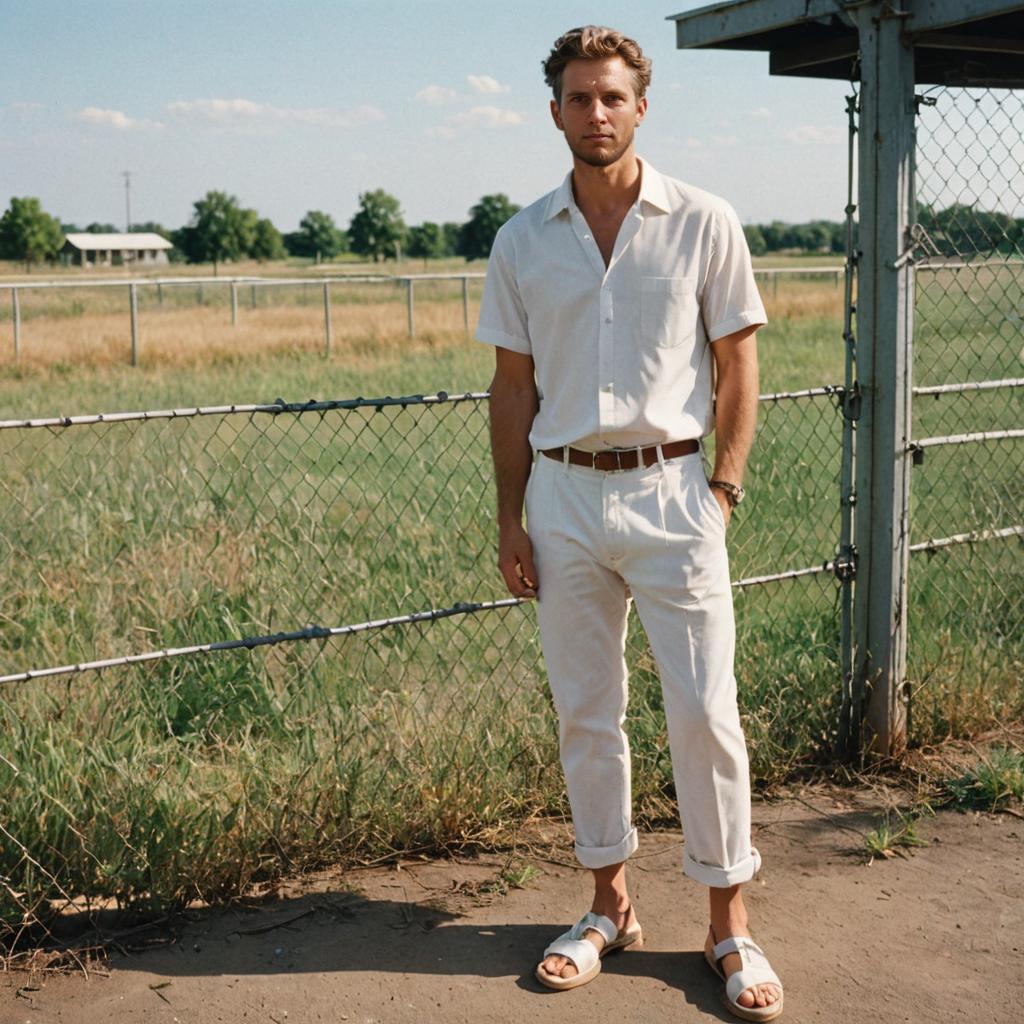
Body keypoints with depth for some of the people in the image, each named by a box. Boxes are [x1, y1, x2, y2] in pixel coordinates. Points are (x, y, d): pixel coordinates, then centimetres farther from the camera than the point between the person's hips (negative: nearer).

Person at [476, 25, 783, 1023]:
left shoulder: (703, 223, -1)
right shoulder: (521, 241, 6)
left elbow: (737, 367, 2)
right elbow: (513, 387, 9)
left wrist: (724, 489, -5)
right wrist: (509, 517, 6)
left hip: (670, 491, -2)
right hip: (564, 498, 3)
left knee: (704, 712, -2)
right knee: (584, 713, 10)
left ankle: (728, 923, 12)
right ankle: (610, 903, 25)